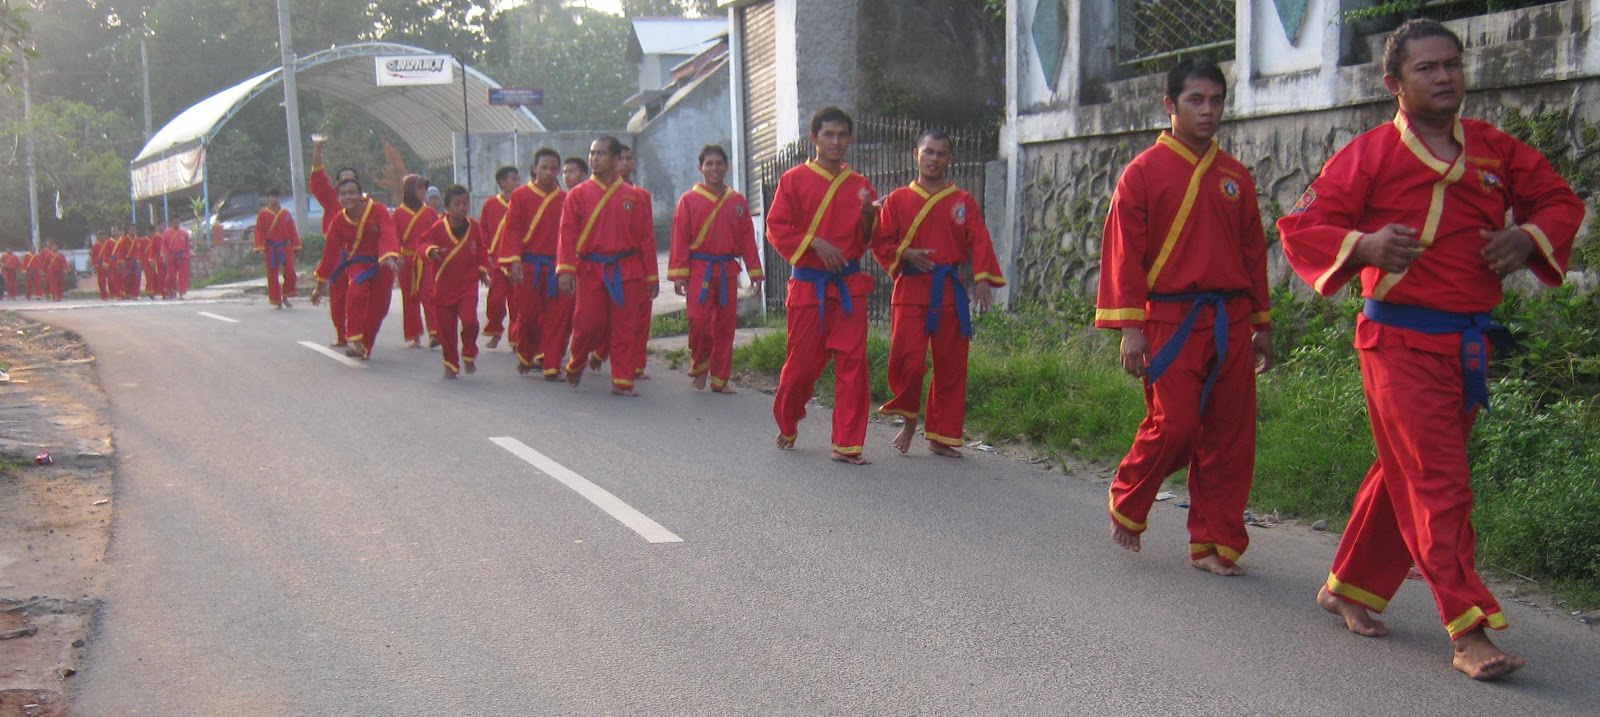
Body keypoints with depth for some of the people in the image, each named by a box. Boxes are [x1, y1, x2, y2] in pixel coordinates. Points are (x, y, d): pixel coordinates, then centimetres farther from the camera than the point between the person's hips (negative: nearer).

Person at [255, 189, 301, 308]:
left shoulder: (286, 214, 5)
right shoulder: (262, 214, -1)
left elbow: (293, 231, 7)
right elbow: (259, 232, -3)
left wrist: (296, 248, 5)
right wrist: (261, 249, -11)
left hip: (285, 247, 1)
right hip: (270, 249, -1)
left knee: (290, 274, -6)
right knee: (273, 276, 3)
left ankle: (285, 296, 15)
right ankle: (276, 301, 11)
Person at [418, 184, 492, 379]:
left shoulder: (474, 227, 2)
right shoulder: (438, 227, -5)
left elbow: (481, 250, 14)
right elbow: (422, 243, -3)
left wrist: (483, 270, 6)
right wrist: (430, 251, -23)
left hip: (468, 284, 0)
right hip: (443, 286, 0)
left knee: (469, 320, -19)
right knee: (446, 327, 3)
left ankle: (468, 355, 7)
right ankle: (451, 364, 20)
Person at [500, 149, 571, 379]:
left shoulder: (565, 199, 7)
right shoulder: (520, 196, 2)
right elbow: (512, 230, -1)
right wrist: (514, 261, -10)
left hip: (556, 268, 2)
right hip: (528, 267, -2)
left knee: (558, 317, -3)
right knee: (528, 315, 2)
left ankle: (551, 366, 4)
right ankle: (526, 358, 26)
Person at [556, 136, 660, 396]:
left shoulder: (631, 197, 7)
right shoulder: (578, 194, 4)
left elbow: (645, 238, 8)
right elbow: (567, 234, -1)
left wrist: (651, 276, 8)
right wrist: (565, 270, -12)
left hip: (626, 271, 1)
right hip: (590, 271, -1)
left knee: (624, 328, 0)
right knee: (588, 325, -2)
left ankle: (622, 382, 7)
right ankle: (575, 365, 26)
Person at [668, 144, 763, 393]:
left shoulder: (738, 201, 8)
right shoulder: (689, 200, 0)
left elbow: (747, 239, 9)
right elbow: (679, 239, -2)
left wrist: (755, 272, 6)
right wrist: (678, 274, -8)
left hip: (728, 271, 3)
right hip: (699, 270, -3)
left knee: (725, 325, 5)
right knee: (699, 321, -12)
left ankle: (720, 379, 15)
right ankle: (699, 368, 13)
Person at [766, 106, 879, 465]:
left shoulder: (859, 185, 10)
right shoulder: (794, 180, 1)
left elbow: (869, 240, 14)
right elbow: (777, 229, -4)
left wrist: (868, 216, -6)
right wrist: (815, 243, -15)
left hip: (849, 285, 3)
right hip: (807, 285, -2)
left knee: (853, 363, -5)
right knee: (801, 363, 3)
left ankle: (847, 445, 2)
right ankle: (787, 426, 30)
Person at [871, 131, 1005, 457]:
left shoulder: (963, 201, 9)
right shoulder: (897, 200, 7)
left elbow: (979, 242, 0)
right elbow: (881, 243, 6)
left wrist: (983, 279, -14)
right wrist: (905, 255, -13)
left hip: (950, 292, 2)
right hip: (910, 291, -2)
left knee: (951, 367, 4)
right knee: (908, 360, -13)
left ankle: (940, 437, 15)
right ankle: (909, 420, 14)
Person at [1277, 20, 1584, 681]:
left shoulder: (1494, 150, 10)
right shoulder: (1369, 154, -5)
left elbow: (1560, 200, 20)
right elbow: (1299, 228, -6)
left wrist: (1529, 236, -2)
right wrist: (1363, 245, -24)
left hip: (1470, 344, 6)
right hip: (1401, 342, -6)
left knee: (1404, 475, 14)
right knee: (1438, 484, -9)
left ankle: (1347, 589, 30)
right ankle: (1468, 632, -7)